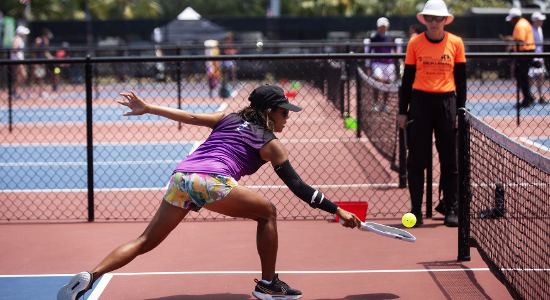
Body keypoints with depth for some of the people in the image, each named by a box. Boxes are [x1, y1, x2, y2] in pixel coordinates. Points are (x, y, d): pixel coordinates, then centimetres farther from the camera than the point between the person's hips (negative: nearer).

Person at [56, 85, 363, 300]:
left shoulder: (229, 119, 29)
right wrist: (338, 210, 15)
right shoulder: (271, 144, 15)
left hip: (180, 177, 6)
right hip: (213, 181, -5)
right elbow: (299, 188, 11)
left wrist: (147, 108, 20)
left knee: (145, 242, 10)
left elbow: (190, 117, 19)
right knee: (267, 213, 16)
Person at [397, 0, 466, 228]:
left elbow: (461, 80, 7)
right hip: (420, 101, 0)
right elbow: (407, 79, 6)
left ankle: (450, 208, 12)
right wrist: (402, 111, 3)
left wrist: (460, 110, 2)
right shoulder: (414, 44, 2)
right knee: (417, 159, 1)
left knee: (450, 159, 2)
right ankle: (415, 210, 10)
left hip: (447, 102, 0)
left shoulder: (456, 43, 2)